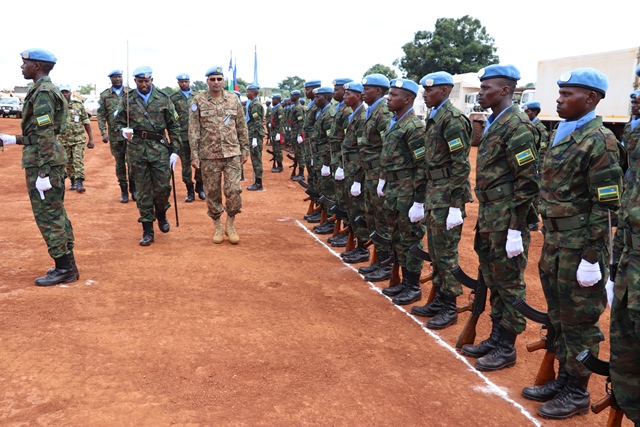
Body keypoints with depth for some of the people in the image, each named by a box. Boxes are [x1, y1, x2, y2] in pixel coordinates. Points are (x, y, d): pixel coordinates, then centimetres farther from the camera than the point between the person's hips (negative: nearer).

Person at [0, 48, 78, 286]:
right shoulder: (47, 90, 16)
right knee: (57, 215, 13)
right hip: (53, 160, 10)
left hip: (42, 162, -10)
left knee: (47, 216, -4)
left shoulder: (42, 93, -15)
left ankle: (63, 269, 2)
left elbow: (45, 136, -20)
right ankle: (67, 266, 20)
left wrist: (42, 173, -22)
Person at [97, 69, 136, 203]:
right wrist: (103, 132, -5)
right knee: (119, 163, 7)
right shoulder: (104, 95, 6)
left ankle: (133, 189, 11)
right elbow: (101, 115, 4)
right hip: (114, 135, 1)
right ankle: (124, 191, 15)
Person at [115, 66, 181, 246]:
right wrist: (124, 130, -16)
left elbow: (174, 126, 4)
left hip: (160, 148, 0)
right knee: (143, 191, 4)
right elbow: (118, 122, 8)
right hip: (137, 149, 0)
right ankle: (147, 230, 13)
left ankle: (161, 214, 31)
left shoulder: (163, 98, 3)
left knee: (163, 187, -1)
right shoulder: (127, 99, 3)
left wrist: (175, 150, -1)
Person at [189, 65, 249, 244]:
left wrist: (244, 150, 7)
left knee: (233, 190, -6)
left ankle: (230, 224, 15)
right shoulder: (198, 101, 0)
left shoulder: (233, 99, 5)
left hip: (232, 153, 1)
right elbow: (193, 130, -2)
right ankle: (218, 226, 22)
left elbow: (242, 127, 9)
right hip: (209, 155, 0)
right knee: (212, 192, 7)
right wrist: (194, 155, -6)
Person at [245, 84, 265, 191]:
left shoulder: (255, 105, -14)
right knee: (255, 159, 12)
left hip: (256, 135, -10)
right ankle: (257, 182, 17)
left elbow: (257, 123, -19)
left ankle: (258, 183, -2)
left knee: (256, 159, -6)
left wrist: (255, 138, -21)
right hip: (253, 134, 10)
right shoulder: (252, 104, 17)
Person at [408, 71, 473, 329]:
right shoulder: (434, 117, 13)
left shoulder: (452, 119, -15)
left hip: (447, 193, -9)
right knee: (434, 250, 15)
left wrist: (455, 206, -21)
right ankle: (439, 300, 27)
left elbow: (461, 165, -19)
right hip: (433, 191, 9)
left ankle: (449, 308, 11)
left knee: (446, 252, -1)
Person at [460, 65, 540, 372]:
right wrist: (483, 218, 17)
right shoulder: (493, 123, 13)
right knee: (492, 281, 17)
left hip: (507, 220, -9)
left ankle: (506, 349, 17)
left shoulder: (517, 126, -15)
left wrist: (515, 230, -19)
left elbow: (528, 182, -18)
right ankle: (496, 338, 31)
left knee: (509, 284, 3)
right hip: (489, 217, 9)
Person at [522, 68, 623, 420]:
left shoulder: (599, 140, -15)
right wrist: (548, 240, 16)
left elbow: (605, 206, -17)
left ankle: (578, 393, 20)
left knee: (579, 321, 5)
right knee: (558, 316, 18)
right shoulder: (561, 134, 11)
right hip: (554, 239, 8)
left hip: (580, 242, -8)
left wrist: (592, 257, -18)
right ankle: (564, 378, 34)